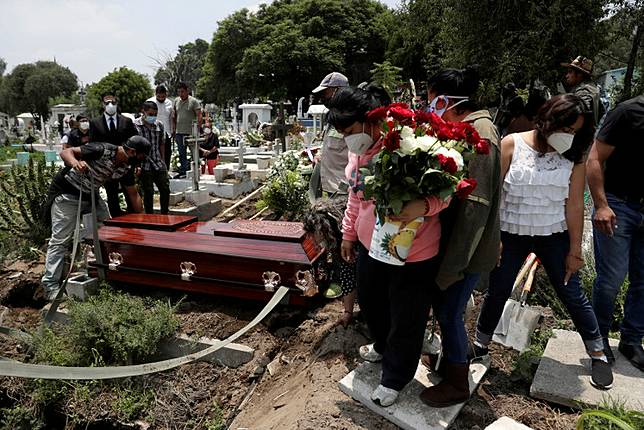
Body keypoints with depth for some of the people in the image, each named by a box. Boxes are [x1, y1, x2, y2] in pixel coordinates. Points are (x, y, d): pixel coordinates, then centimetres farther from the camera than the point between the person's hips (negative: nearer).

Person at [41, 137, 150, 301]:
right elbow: (65, 152, -26)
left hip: (90, 194, 8)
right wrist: (75, 162, -49)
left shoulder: (125, 167, -3)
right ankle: (50, 286, -3)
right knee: (60, 239, -8)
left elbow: (133, 193, 7)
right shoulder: (102, 150, -26)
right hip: (66, 193, -8)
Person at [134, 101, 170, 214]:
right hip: (144, 166, -4)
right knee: (148, 193, 2)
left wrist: (163, 161, 14)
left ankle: (164, 216, 19)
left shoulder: (160, 125, 7)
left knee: (165, 189, 4)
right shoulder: (135, 125, -8)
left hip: (159, 164, 4)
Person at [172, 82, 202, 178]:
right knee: (182, 153, 10)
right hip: (179, 132, 5)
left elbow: (199, 115, -8)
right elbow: (174, 117, 17)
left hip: (191, 132, -5)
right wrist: (174, 129, 12)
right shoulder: (176, 101, 12)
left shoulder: (194, 101, -4)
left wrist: (198, 127, -17)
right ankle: (183, 172, 18)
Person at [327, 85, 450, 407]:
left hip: (412, 251, -8)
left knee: (406, 318, 11)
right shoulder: (358, 148, 2)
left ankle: (394, 379, 36)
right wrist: (348, 232, 20)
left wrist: (423, 206, -41)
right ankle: (383, 347, 57)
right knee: (370, 301, 27)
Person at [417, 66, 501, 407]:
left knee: (449, 312, 5)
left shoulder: (480, 135, -21)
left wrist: (454, 263, -21)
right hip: (451, 239, 8)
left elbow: (475, 205, -24)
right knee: (443, 306, 21)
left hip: (467, 248, -8)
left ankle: (457, 384, 26)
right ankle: (449, 358, 44)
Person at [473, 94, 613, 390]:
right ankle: (480, 345, 30)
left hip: (554, 237, 1)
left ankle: (598, 354, 28)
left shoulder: (574, 157, -4)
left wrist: (575, 249, -1)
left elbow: (574, 205, -3)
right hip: (511, 235, -1)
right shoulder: (511, 144, -9)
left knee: (572, 294, 8)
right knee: (497, 292, 9)